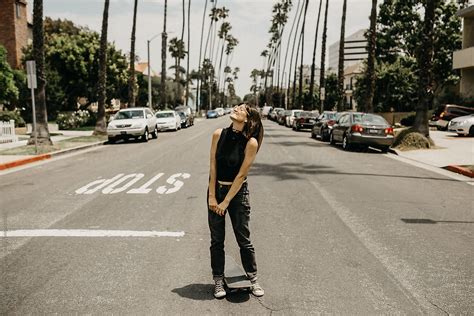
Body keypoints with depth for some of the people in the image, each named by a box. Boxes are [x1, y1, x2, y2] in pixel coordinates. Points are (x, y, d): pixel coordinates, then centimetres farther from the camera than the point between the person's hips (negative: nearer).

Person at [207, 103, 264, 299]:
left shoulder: (251, 143, -16)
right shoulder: (219, 135, -8)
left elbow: (241, 175, -15)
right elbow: (213, 166, -5)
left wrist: (226, 202, -12)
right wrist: (212, 196, -7)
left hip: (238, 192, -3)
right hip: (216, 189, 3)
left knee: (244, 239, 7)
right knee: (217, 240, 10)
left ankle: (253, 279, 25)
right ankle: (218, 281, 24)